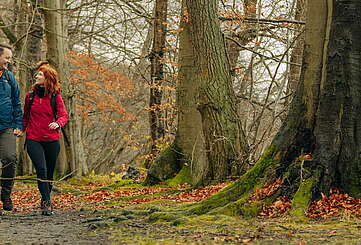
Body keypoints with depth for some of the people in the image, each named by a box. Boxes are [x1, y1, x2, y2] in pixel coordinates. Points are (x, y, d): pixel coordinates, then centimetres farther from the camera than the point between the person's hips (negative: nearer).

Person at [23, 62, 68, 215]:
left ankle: (45, 201, 27)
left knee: (49, 173, 9)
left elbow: (64, 115, -6)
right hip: (33, 140, 0)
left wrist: (58, 123, -26)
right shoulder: (30, 96, 6)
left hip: (52, 140, 0)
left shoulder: (56, 97, 0)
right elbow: (26, 116, 16)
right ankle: (47, 203, -17)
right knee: (41, 170, -17)